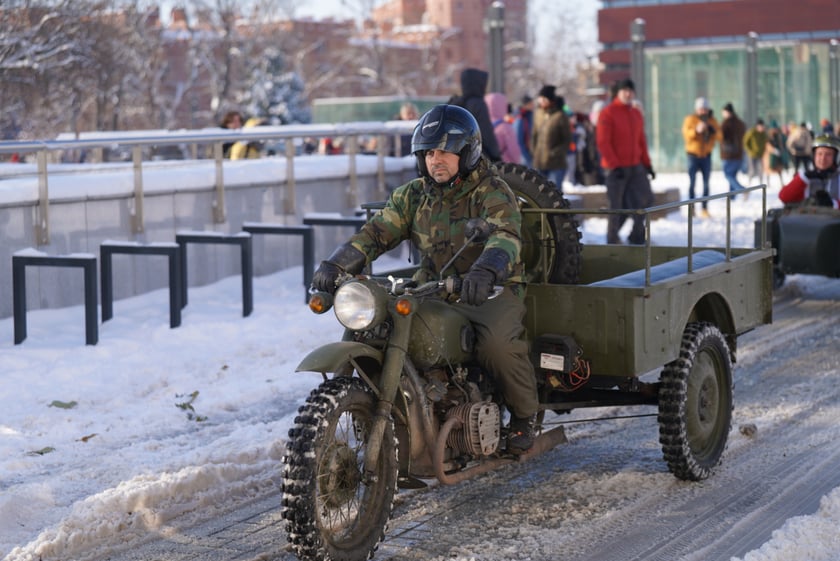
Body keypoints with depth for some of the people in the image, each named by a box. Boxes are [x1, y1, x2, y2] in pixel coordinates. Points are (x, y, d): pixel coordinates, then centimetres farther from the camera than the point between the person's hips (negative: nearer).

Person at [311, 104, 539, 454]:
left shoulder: (492, 192, -7)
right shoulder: (414, 195, 10)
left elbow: (505, 237, -26)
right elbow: (376, 232, 2)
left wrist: (485, 271, -48)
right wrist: (336, 265, -16)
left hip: (491, 291, -5)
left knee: (496, 341, -34)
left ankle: (524, 414, -6)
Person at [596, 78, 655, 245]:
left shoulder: (637, 114, 13)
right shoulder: (607, 114, -7)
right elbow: (603, 142, -13)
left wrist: (647, 163, 11)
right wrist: (614, 165, -18)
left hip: (636, 166, 6)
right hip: (616, 168, -6)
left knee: (646, 198, -1)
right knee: (616, 204, -1)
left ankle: (637, 236, 12)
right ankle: (613, 240, 11)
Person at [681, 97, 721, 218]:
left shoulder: (711, 120, 7)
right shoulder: (690, 119, -2)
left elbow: (719, 135, 2)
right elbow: (686, 134, -14)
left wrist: (714, 131, -20)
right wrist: (696, 130, -32)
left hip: (706, 155, 3)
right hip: (693, 154, -3)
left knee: (706, 183, 1)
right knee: (692, 182, -4)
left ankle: (704, 208, 3)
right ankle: (691, 208, 0)